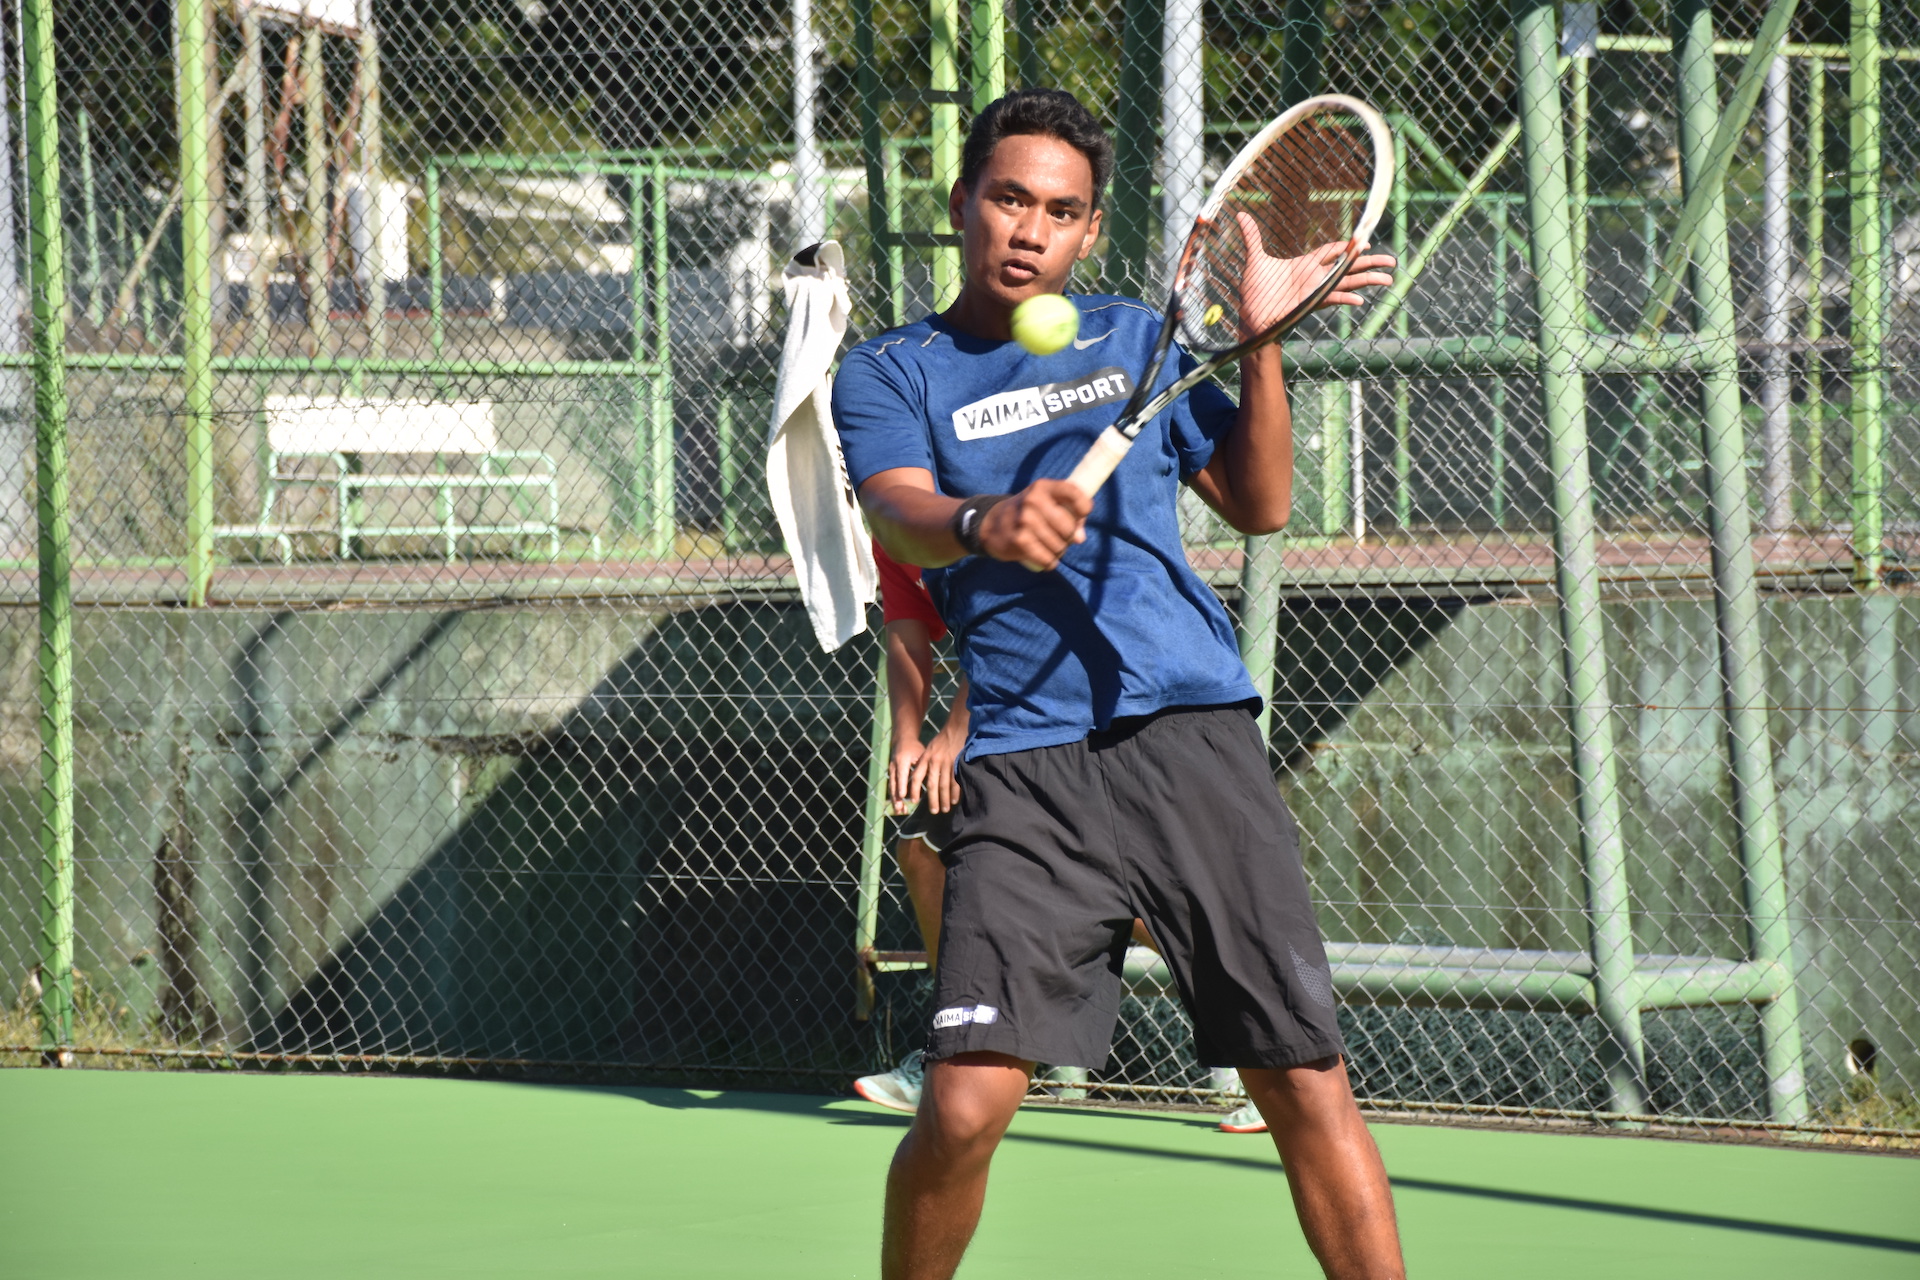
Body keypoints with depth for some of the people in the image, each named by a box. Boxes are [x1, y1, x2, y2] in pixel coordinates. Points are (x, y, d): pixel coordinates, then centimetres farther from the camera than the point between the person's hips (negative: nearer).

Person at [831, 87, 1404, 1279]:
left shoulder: (1134, 336, 19)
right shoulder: (890, 374, 10)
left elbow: (1260, 504, 18)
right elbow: (902, 517, -10)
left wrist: (1265, 339, 6)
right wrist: (984, 524, -32)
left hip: (1196, 733, 2)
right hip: (1030, 766, -2)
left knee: (1305, 1082, -4)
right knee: (965, 1104, -14)